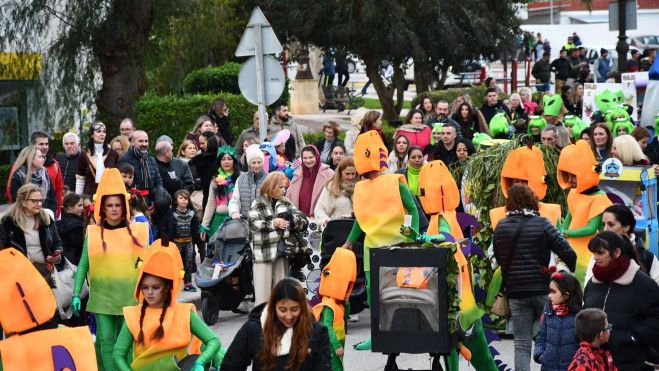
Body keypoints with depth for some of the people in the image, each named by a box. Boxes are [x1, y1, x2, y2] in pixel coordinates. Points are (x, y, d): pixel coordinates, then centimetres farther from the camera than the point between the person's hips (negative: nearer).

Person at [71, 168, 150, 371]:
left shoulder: (135, 232, 3)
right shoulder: (93, 233, 0)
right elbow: (83, 265, 1)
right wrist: (76, 294, -6)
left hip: (129, 296, 1)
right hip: (102, 295, 0)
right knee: (106, 339, -1)